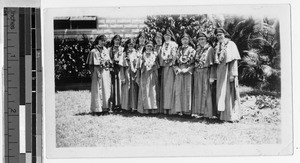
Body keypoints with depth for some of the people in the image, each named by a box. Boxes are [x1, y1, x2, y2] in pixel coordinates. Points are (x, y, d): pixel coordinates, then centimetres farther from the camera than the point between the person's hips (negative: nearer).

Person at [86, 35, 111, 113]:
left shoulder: (105, 50, 13)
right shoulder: (94, 51, -5)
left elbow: (109, 61, 19)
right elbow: (91, 64, -7)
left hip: (106, 72, 6)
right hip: (98, 71, -6)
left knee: (106, 89, 6)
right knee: (98, 90, -4)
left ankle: (105, 106, 12)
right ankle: (97, 107, -1)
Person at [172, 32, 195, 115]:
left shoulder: (191, 50, 4)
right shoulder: (179, 49, 15)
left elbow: (193, 62, -2)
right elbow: (176, 60, 13)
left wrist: (187, 69, -13)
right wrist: (177, 69, -4)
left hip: (187, 71, -3)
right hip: (179, 71, 3)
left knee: (187, 90, -6)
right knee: (178, 90, -3)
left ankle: (186, 109, -5)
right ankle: (179, 109, -4)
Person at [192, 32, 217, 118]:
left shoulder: (210, 49, -3)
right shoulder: (198, 50, 15)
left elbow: (212, 64, -8)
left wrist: (212, 77, -15)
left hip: (206, 73, -6)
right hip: (197, 74, 6)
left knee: (205, 92, -6)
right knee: (197, 93, 6)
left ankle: (206, 112, -4)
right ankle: (198, 111, 10)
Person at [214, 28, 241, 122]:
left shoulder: (230, 45, -5)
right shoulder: (217, 47, 14)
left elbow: (234, 60, -12)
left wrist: (232, 74, -20)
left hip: (228, 72, -7)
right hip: (220, 72, 7)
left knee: (229, 92, -7)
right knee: (221, 94, 7)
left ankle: (232, 116, -5)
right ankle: (223, 115, 11)